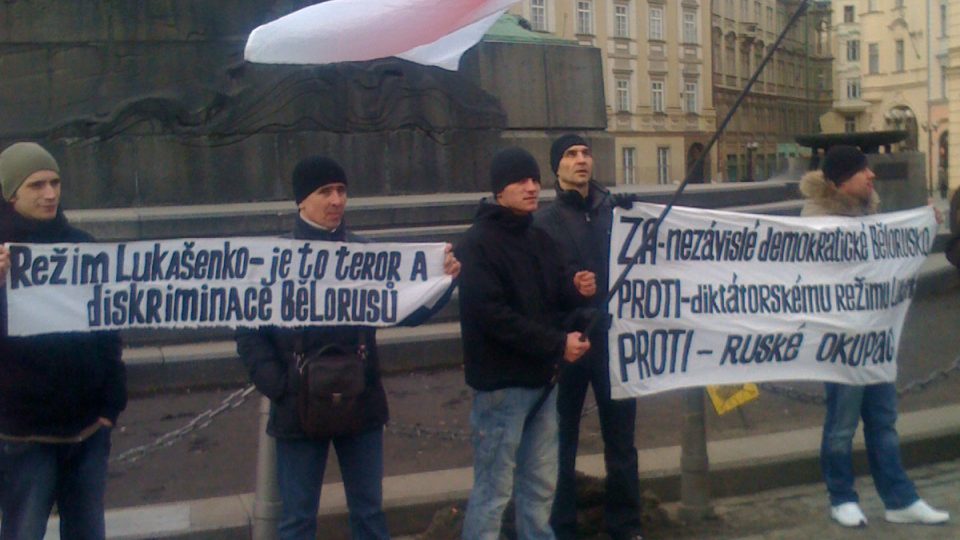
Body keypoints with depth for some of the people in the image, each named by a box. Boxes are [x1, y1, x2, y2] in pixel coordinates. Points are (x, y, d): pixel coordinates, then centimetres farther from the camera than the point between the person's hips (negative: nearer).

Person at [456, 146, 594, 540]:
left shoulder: (540, 239, 13)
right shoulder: (477, 244, -12)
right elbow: (491, 314, -21)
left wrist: (576, 290, -6)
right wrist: (557, 344, -20)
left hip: (541, 379, 8)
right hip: (501, 383, -8)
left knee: (540, 484, 16)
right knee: (493, 489, -1)